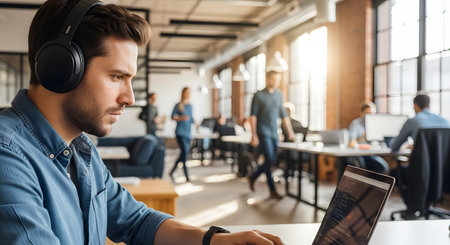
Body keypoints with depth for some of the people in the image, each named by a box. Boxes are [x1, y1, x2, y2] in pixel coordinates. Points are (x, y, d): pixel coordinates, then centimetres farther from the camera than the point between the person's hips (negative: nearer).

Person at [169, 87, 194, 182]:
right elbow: (173, 117, -1)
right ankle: (186, 176, -12)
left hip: (188, 133, 6)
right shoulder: (178, 105, -3)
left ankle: (172, 172, 23)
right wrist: (182, 118, -16)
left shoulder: (190, 106, 14)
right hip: (180, 132, -6)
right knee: (184, 152, -15)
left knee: (185, 154, 7)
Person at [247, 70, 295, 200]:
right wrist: (254, 135, -12)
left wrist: (290, 132, 14)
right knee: (270, 159, -13)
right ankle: (272, 191, -5)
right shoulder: (259, 96, -4)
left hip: (274, 132, 6)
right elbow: (253, 116, -6)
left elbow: (283, 115, 18)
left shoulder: (279, 95, 13)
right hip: (263, 132, -6)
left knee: (272, 160, 5)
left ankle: (252, 177, 27)